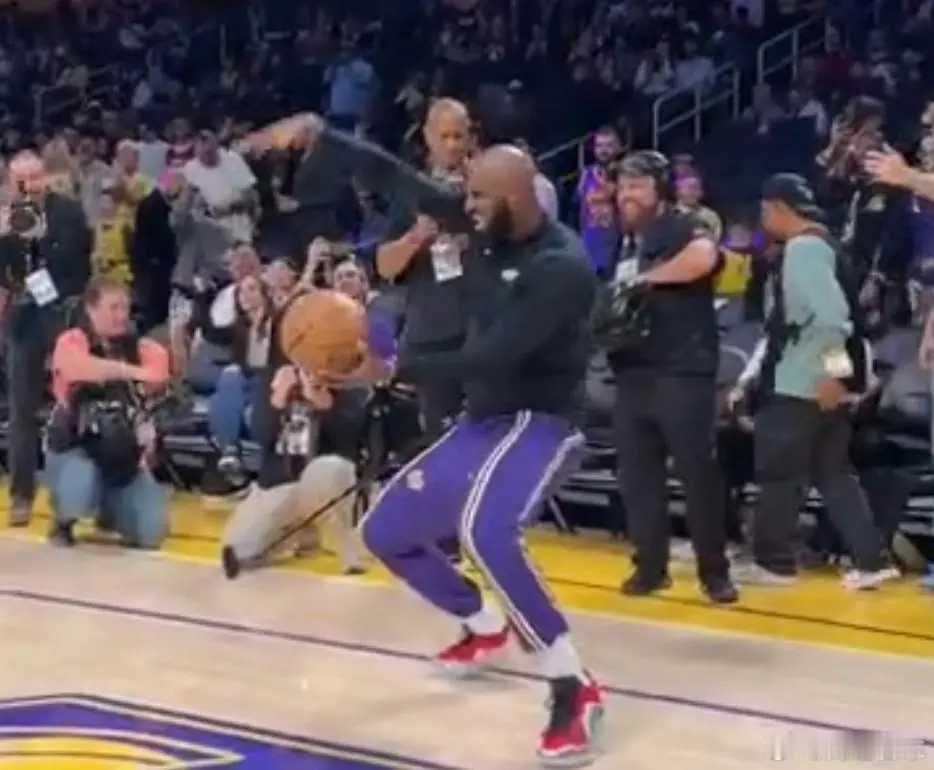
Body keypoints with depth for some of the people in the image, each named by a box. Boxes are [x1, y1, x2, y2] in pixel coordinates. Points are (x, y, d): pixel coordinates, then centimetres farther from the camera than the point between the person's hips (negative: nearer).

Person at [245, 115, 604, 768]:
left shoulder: (563, 267, -24)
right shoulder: (486, 226, 0)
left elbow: (493, 357, -31)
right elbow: (394, 176, 5)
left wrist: (392, 370, -33)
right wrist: (316, 132, -4)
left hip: (540, 421, -9)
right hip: (484, 420, 9)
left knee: (485, 530, -38)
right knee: (385, 532, 15)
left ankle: (575, 690, -27)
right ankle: (484, 628, 37)